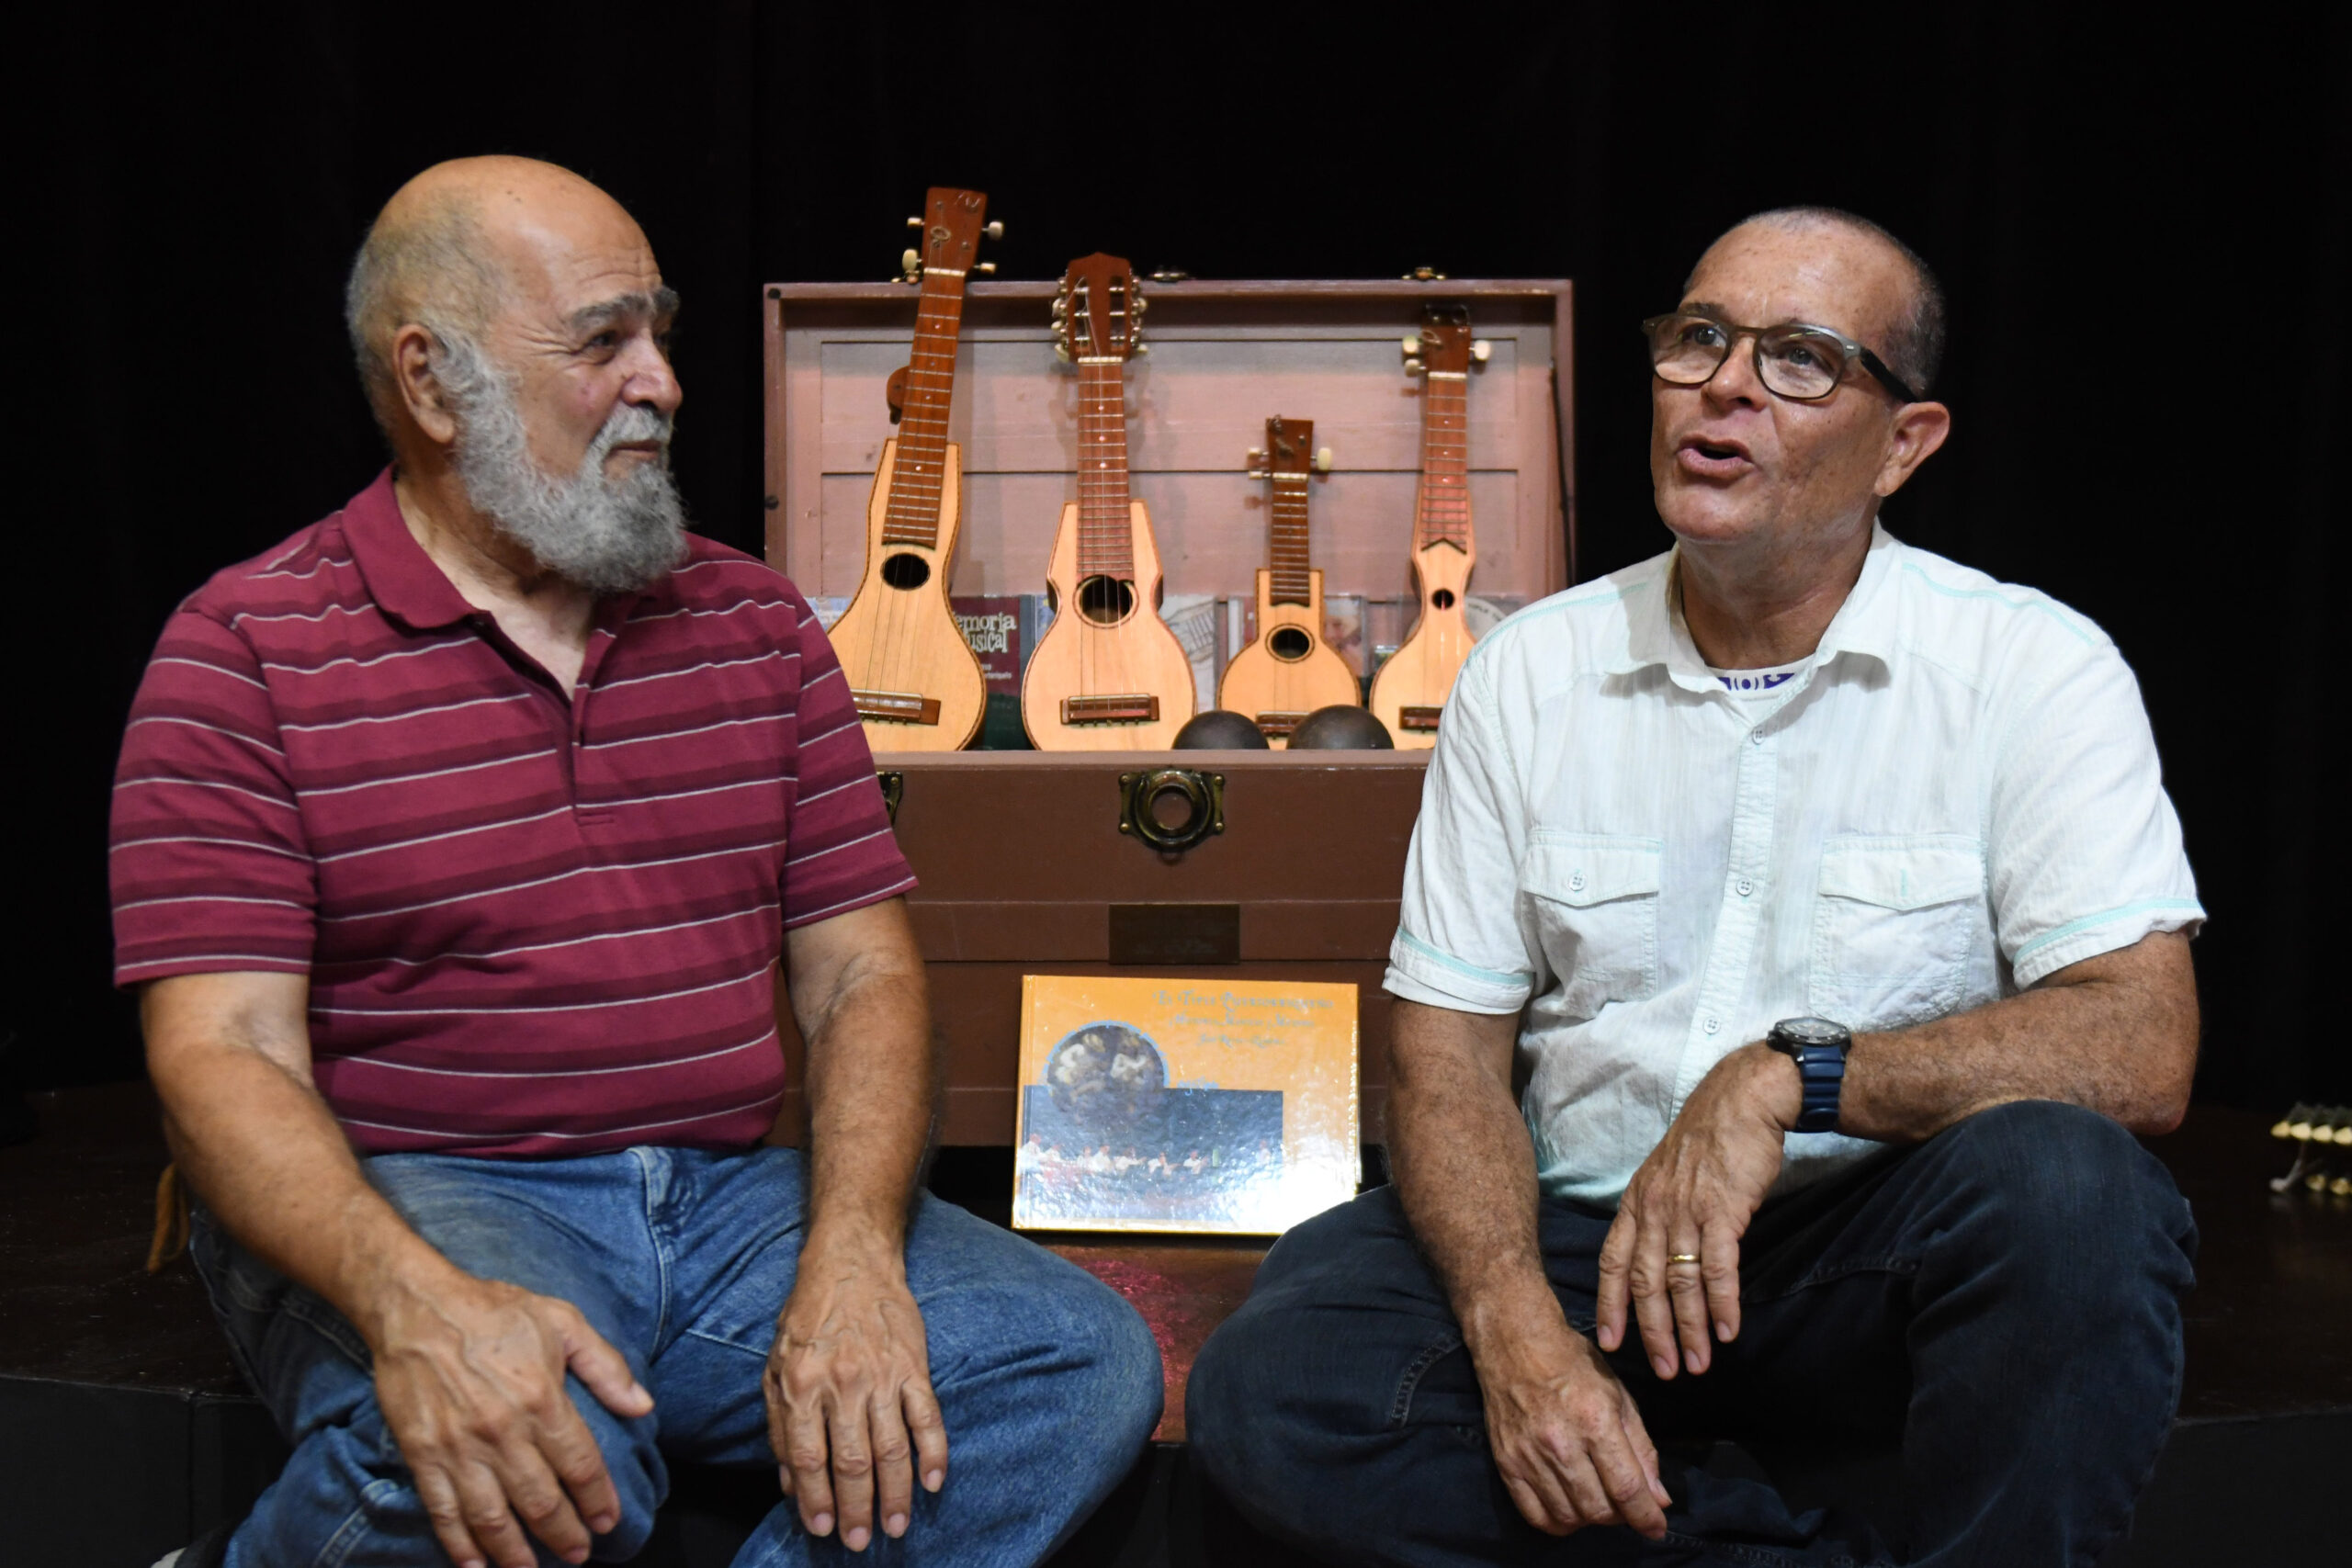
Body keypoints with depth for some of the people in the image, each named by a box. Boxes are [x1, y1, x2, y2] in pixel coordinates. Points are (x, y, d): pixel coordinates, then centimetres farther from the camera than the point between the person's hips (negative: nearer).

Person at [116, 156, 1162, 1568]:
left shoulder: (754, 620, 11)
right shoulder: (249, 653, -1)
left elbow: (861, 974, 6)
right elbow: (224, 1051, -10)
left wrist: (853, 1250, -13)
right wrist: (411, 1296, -30)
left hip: (734, 1191, 4)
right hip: (410, 1204, -3)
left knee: (1089, 1367, -18)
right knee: (533, 1453, -36)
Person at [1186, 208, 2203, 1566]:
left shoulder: (2032, 666, -4)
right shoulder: (1532, 669, 4)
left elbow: (2140, 1046, -14)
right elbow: (1449, 1044, 1)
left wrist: (1788, 1076, -26)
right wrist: (1513, 1322, -17)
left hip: (1879, 1251, -2)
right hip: (1585, 1236, 3)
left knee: (2057, 1181, -34)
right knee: (1270, 1389, -22)